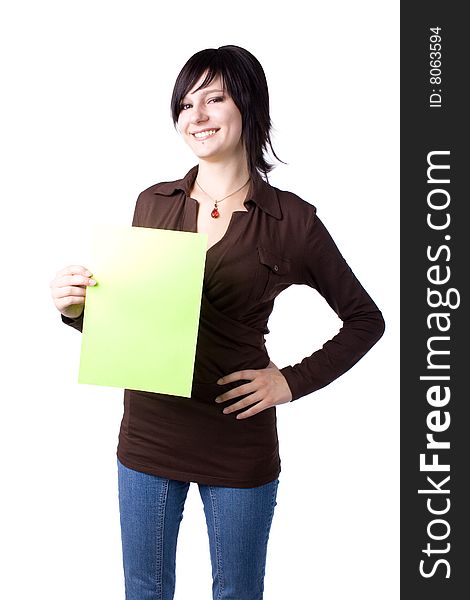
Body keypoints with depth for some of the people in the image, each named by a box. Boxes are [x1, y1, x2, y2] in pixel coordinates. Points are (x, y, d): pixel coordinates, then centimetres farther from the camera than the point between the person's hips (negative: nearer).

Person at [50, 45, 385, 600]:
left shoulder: (291, 220, -8)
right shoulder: (153, 204, 2)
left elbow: (365, 319, 2)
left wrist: (293, 381, -8)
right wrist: (76, 308, -10)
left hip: (239, 442, -2)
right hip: (147, 432, 3)